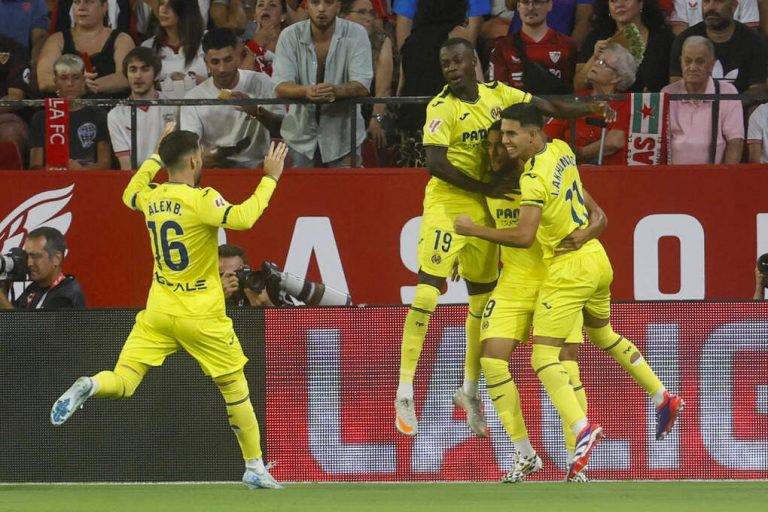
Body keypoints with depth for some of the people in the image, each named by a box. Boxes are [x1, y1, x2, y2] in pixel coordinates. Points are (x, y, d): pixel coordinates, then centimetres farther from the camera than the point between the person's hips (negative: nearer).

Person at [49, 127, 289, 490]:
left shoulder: (151, 197, 3)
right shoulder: (201, 200, -17)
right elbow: (242, 218, -32)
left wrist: (157, 157, 34)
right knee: (235, 388, 12)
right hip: (202, 317, -4)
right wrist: (270, 178, -22)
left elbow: (129, 194, 27)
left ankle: (89, 387, -33)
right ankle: (255, 468, 17)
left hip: (158, 313, 4)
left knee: (121, 382, 1)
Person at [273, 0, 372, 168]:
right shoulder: (290, 36, -5)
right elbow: (280, 87, -13)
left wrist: (336, 91, -38)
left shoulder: (356, 34, -7)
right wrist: (306, 91, -36)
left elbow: (362, 86, -16)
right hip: (300, 137, 1)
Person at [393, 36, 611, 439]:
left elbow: (544, 106, 12)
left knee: (482, 297, 13)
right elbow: (435, 164, -23)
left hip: (484, 209, 6)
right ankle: (404, 394, -14)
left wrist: (585, 110, -2)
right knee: (427, 291, -15)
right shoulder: (443, 108, -14)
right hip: (447, 205, -6)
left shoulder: (496, 94, 2)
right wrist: (484, 188, -23)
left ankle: (470, 390, 28)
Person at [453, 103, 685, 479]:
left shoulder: (534, 178, -21)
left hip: (569, 268, -9)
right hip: (596, 258, 9)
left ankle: (582, 428, -28)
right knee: (604, 335, 30)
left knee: (543, 356, -11)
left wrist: (473, 230, -23)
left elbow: (524, 236, -29)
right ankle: (664, 399, 37)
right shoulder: (561, 150, 4)